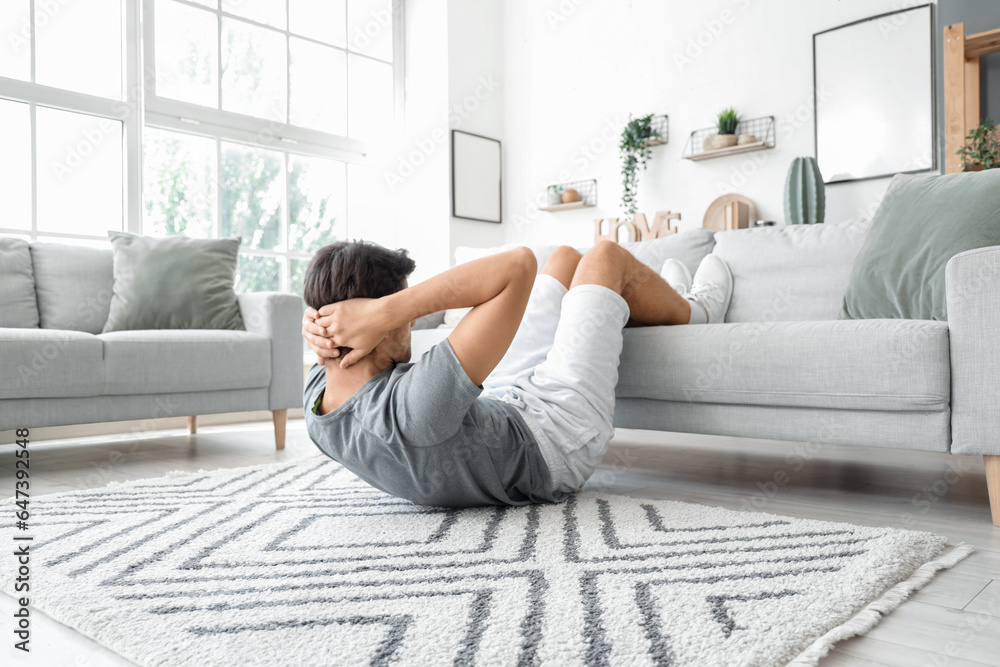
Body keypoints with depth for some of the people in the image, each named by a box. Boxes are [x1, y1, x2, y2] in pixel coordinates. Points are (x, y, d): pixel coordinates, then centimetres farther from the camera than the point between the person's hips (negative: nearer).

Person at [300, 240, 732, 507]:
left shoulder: (319, 402, -19)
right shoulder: (415, 409, -45)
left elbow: (321, 306, 1)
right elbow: (518, 263, -47)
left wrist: (319, 332, -22)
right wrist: (384, 311, -48)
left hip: (499, 406, 8)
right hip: (558, 440, -7)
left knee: (565, 258, 17)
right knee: (606, 255, 5)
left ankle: (663, 300, 50)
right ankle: (692, 312, 39)